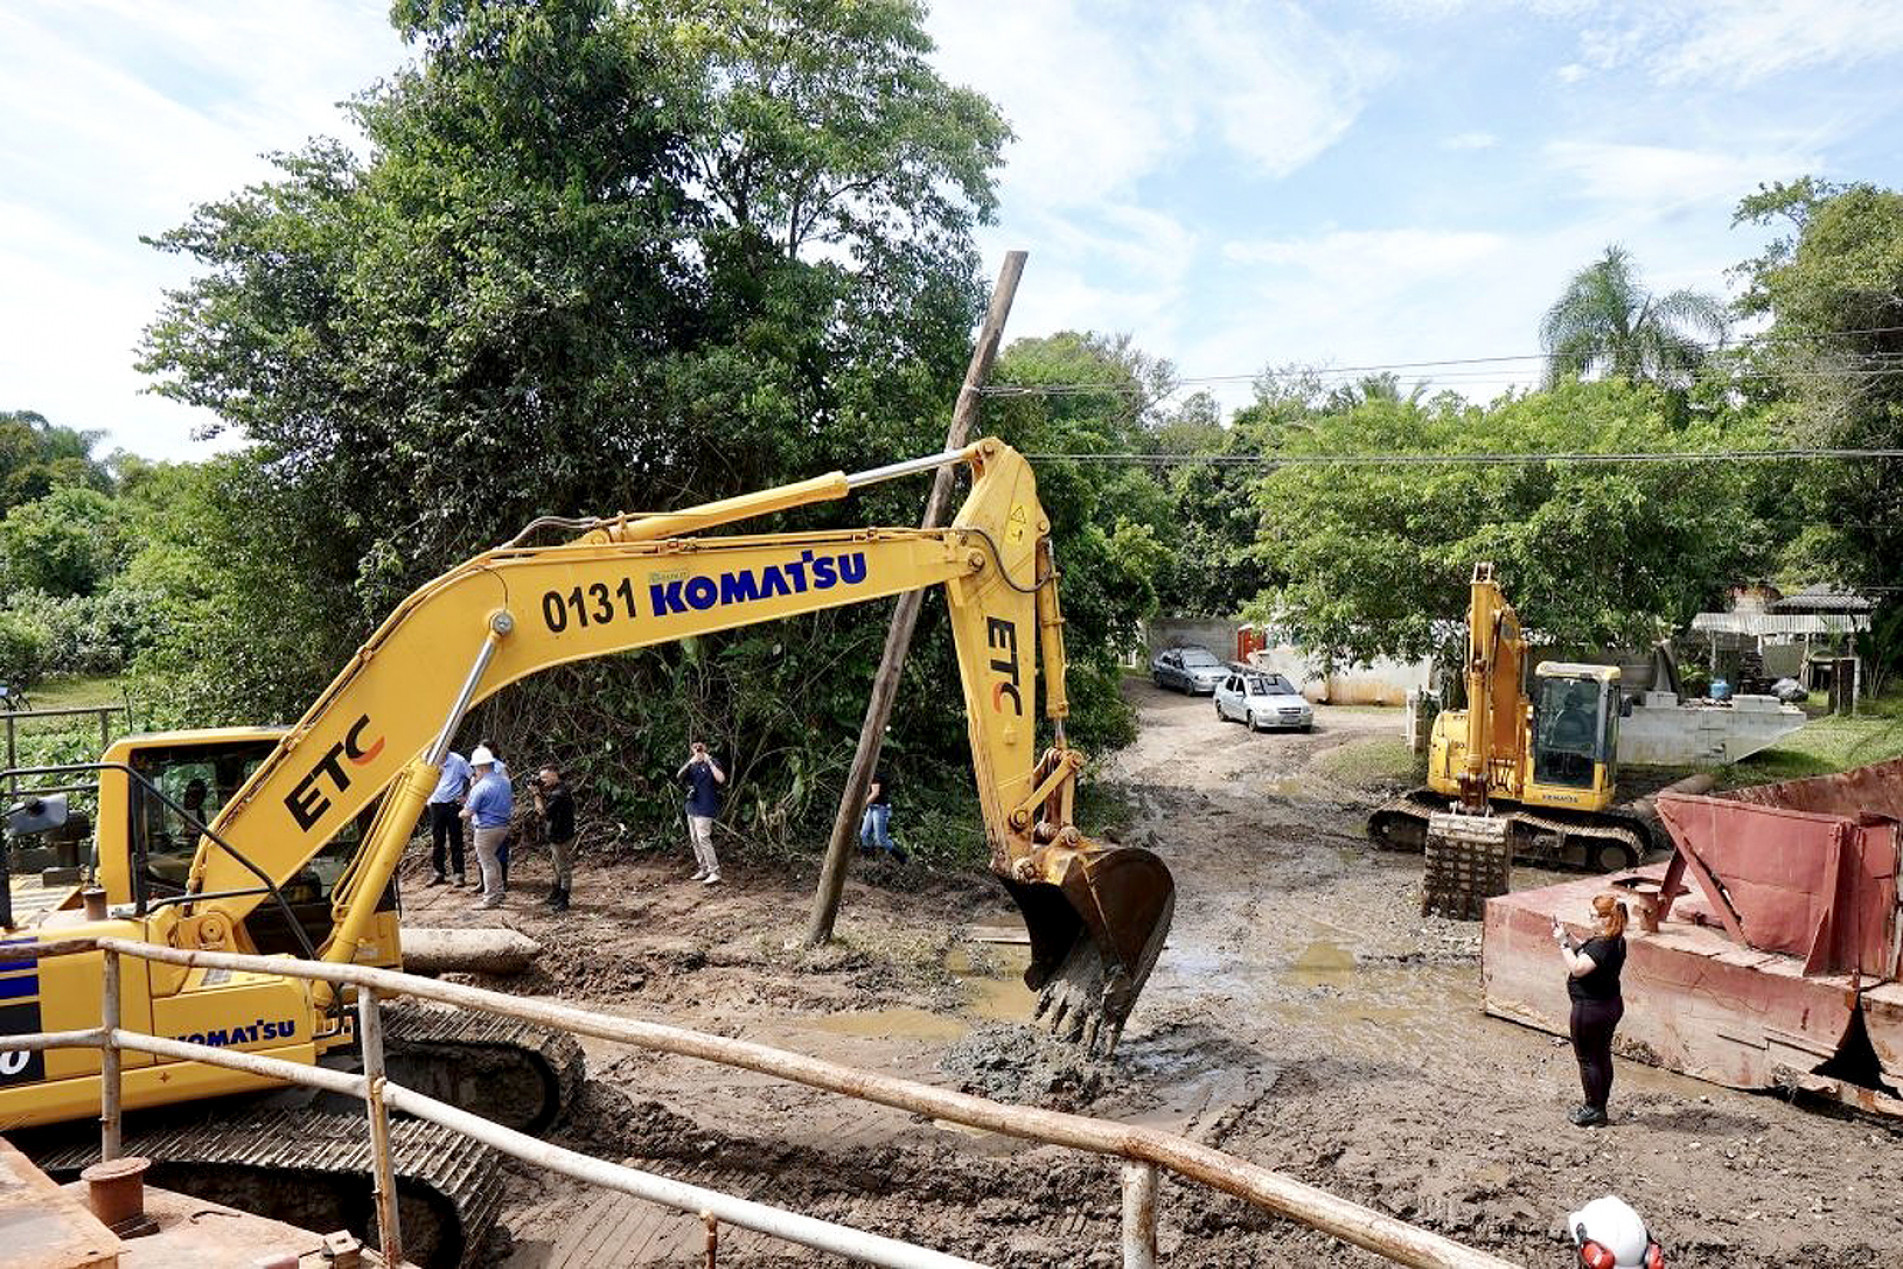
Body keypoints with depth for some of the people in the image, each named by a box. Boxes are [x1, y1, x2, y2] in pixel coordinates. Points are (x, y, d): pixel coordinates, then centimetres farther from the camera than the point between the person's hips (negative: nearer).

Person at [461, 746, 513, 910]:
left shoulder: (480, 787, -18)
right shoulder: (505, 783, 6)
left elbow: (468, 813, -19)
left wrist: (461, 813, 7)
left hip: (486, 829, -8)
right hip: (503, 827, 8)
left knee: (487, 863, 2)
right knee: (492, 860, 23)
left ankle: (491, 899, 9)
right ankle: (497, 892, 30)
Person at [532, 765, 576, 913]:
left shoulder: (559, 793, -23)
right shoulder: (555, 791, 11)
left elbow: (544, 812, -21)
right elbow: (546, 806, 10)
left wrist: (536, 795, -14)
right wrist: (539, 793, 0)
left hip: (562, 838, -11)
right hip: (556, 836, 11)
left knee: (564, 869, -2)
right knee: (558, 868, 20)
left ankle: (563, 902, 5)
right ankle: (555, 896, 33)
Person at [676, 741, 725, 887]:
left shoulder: (712, 763, -7)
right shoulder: (692, 765, 11)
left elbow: (721, 779, -24)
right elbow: (679, 777, -5)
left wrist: (709, 762, -24)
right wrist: (690, 763, -19)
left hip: (705, 808, -7)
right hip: (692, 807, 7)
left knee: (703, 838, -13)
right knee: (694, 839, 11)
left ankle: (715, 873, -11)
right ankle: (703, 870, 22)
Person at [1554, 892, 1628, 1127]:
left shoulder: (1603, 945, -26)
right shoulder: (1616, 941, 5)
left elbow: (1578, 968, -29)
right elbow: (1584, 954, 14)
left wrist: (1563, 942, -21)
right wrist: (1567, 936, 6)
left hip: (1590, 1009, -10)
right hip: (1610, 1005, 10)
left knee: (1587, 1058, 4)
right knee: (1602, 1056, 18)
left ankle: (1594, 1110, 13)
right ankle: (1599, 1107, 29)